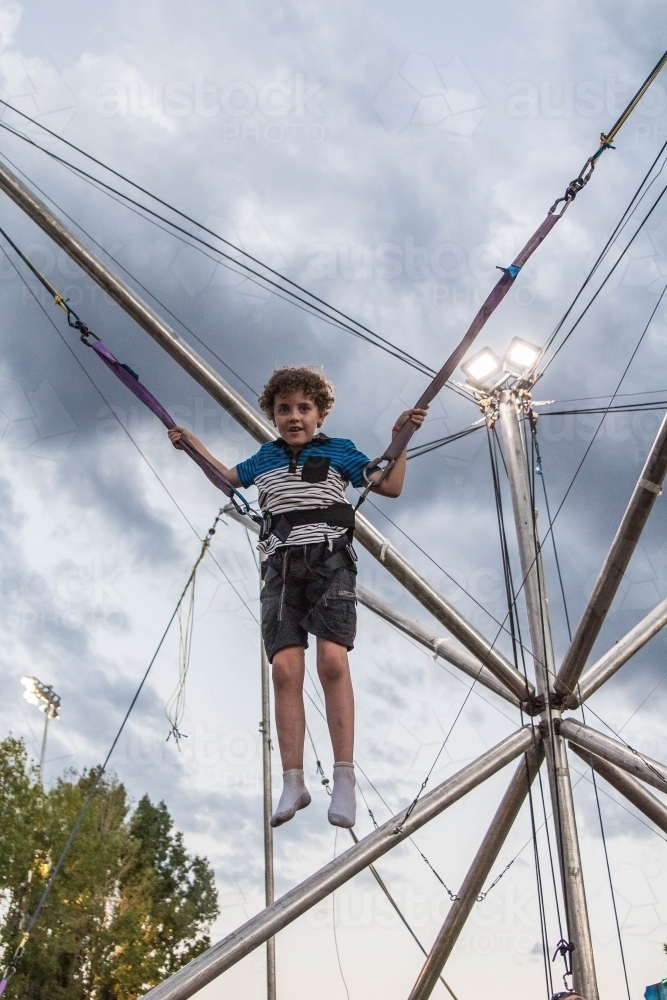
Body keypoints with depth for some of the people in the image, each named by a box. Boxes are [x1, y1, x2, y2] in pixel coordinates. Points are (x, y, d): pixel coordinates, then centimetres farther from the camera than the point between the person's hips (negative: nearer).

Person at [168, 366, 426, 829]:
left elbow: (390, 486, 14)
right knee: (285, 668, -11)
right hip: (281, 565, 3)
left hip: (329, 560, -3)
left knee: (333, 660, -20)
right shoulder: (265, 457, 24)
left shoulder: (339, 451, 15)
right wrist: (192, 442, 38)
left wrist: (401, 437, 7)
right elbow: (227, 477, 41)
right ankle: (293, 782, -10)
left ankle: (344, 777, -19)